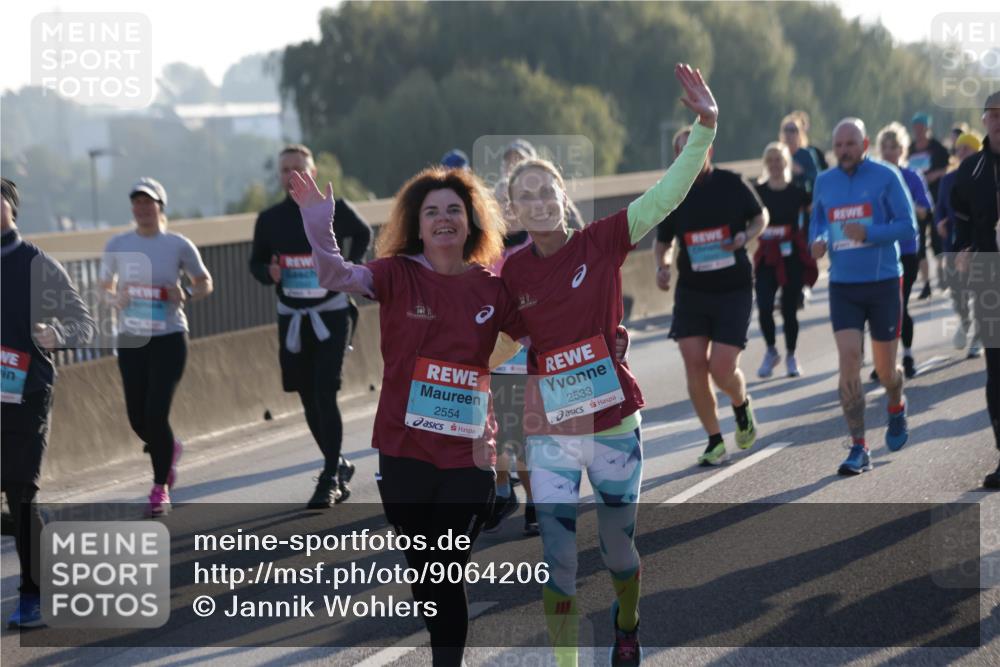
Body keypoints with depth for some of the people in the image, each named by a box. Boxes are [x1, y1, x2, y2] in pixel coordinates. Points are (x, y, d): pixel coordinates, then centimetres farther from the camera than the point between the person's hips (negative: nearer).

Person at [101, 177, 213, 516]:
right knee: (137, 418, 5)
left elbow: (205, 283, 7)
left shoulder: (178, 245, -4)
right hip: (131, 340, 3)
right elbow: (105, 286, 14)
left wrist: (186, 294, -14)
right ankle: (170, 449, 40)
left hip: (169, 339, -3)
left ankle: (160, 488, 5)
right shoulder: (117, 245, 2)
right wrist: (115, 299, -9)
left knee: (156, 414, -11)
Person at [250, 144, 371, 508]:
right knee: (309, 400, 10)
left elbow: (363, 234, 14)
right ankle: (338, 465, 28)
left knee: (325, 395, -12)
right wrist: (269, 273, -11)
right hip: (291, 317, 4)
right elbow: (256, 263, 12)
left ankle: (330, 478, -7)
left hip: (331, 313, -4)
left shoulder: (334, 209, -4)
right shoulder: (269, 219, 3)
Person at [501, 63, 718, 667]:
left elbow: (668, 194, -18)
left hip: (613, 424, -1)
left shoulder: (602, 242, -9)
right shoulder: (514, 271, -2)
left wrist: (706, 125, -28)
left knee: (619, 547, 15)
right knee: (558, 561, -2)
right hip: (549, 434, 1)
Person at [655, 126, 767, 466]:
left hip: (734, 289, -2)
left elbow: (761, 216, 11)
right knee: (694, 364, -7)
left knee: (721, 368, -10)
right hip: (691, 291, 2)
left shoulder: (732, 184, -4)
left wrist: (745, 237, -11)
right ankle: (715, 441, 9)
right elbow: (662, 243, 13)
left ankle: (742, 404, 27)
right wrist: (661, 266, -8)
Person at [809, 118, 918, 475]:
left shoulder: (885, 176, -5)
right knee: (848, 360, -13)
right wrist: (817, 241, -3)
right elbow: (818, 220, 20)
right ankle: (858, 449, -10)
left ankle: (896, 407, 44)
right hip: (842, 286, 2)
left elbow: (908, 226, -8)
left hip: (884, 284, -2)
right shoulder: (824, 182, 6)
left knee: (885, 367, 8)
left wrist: (868, 234, -24)